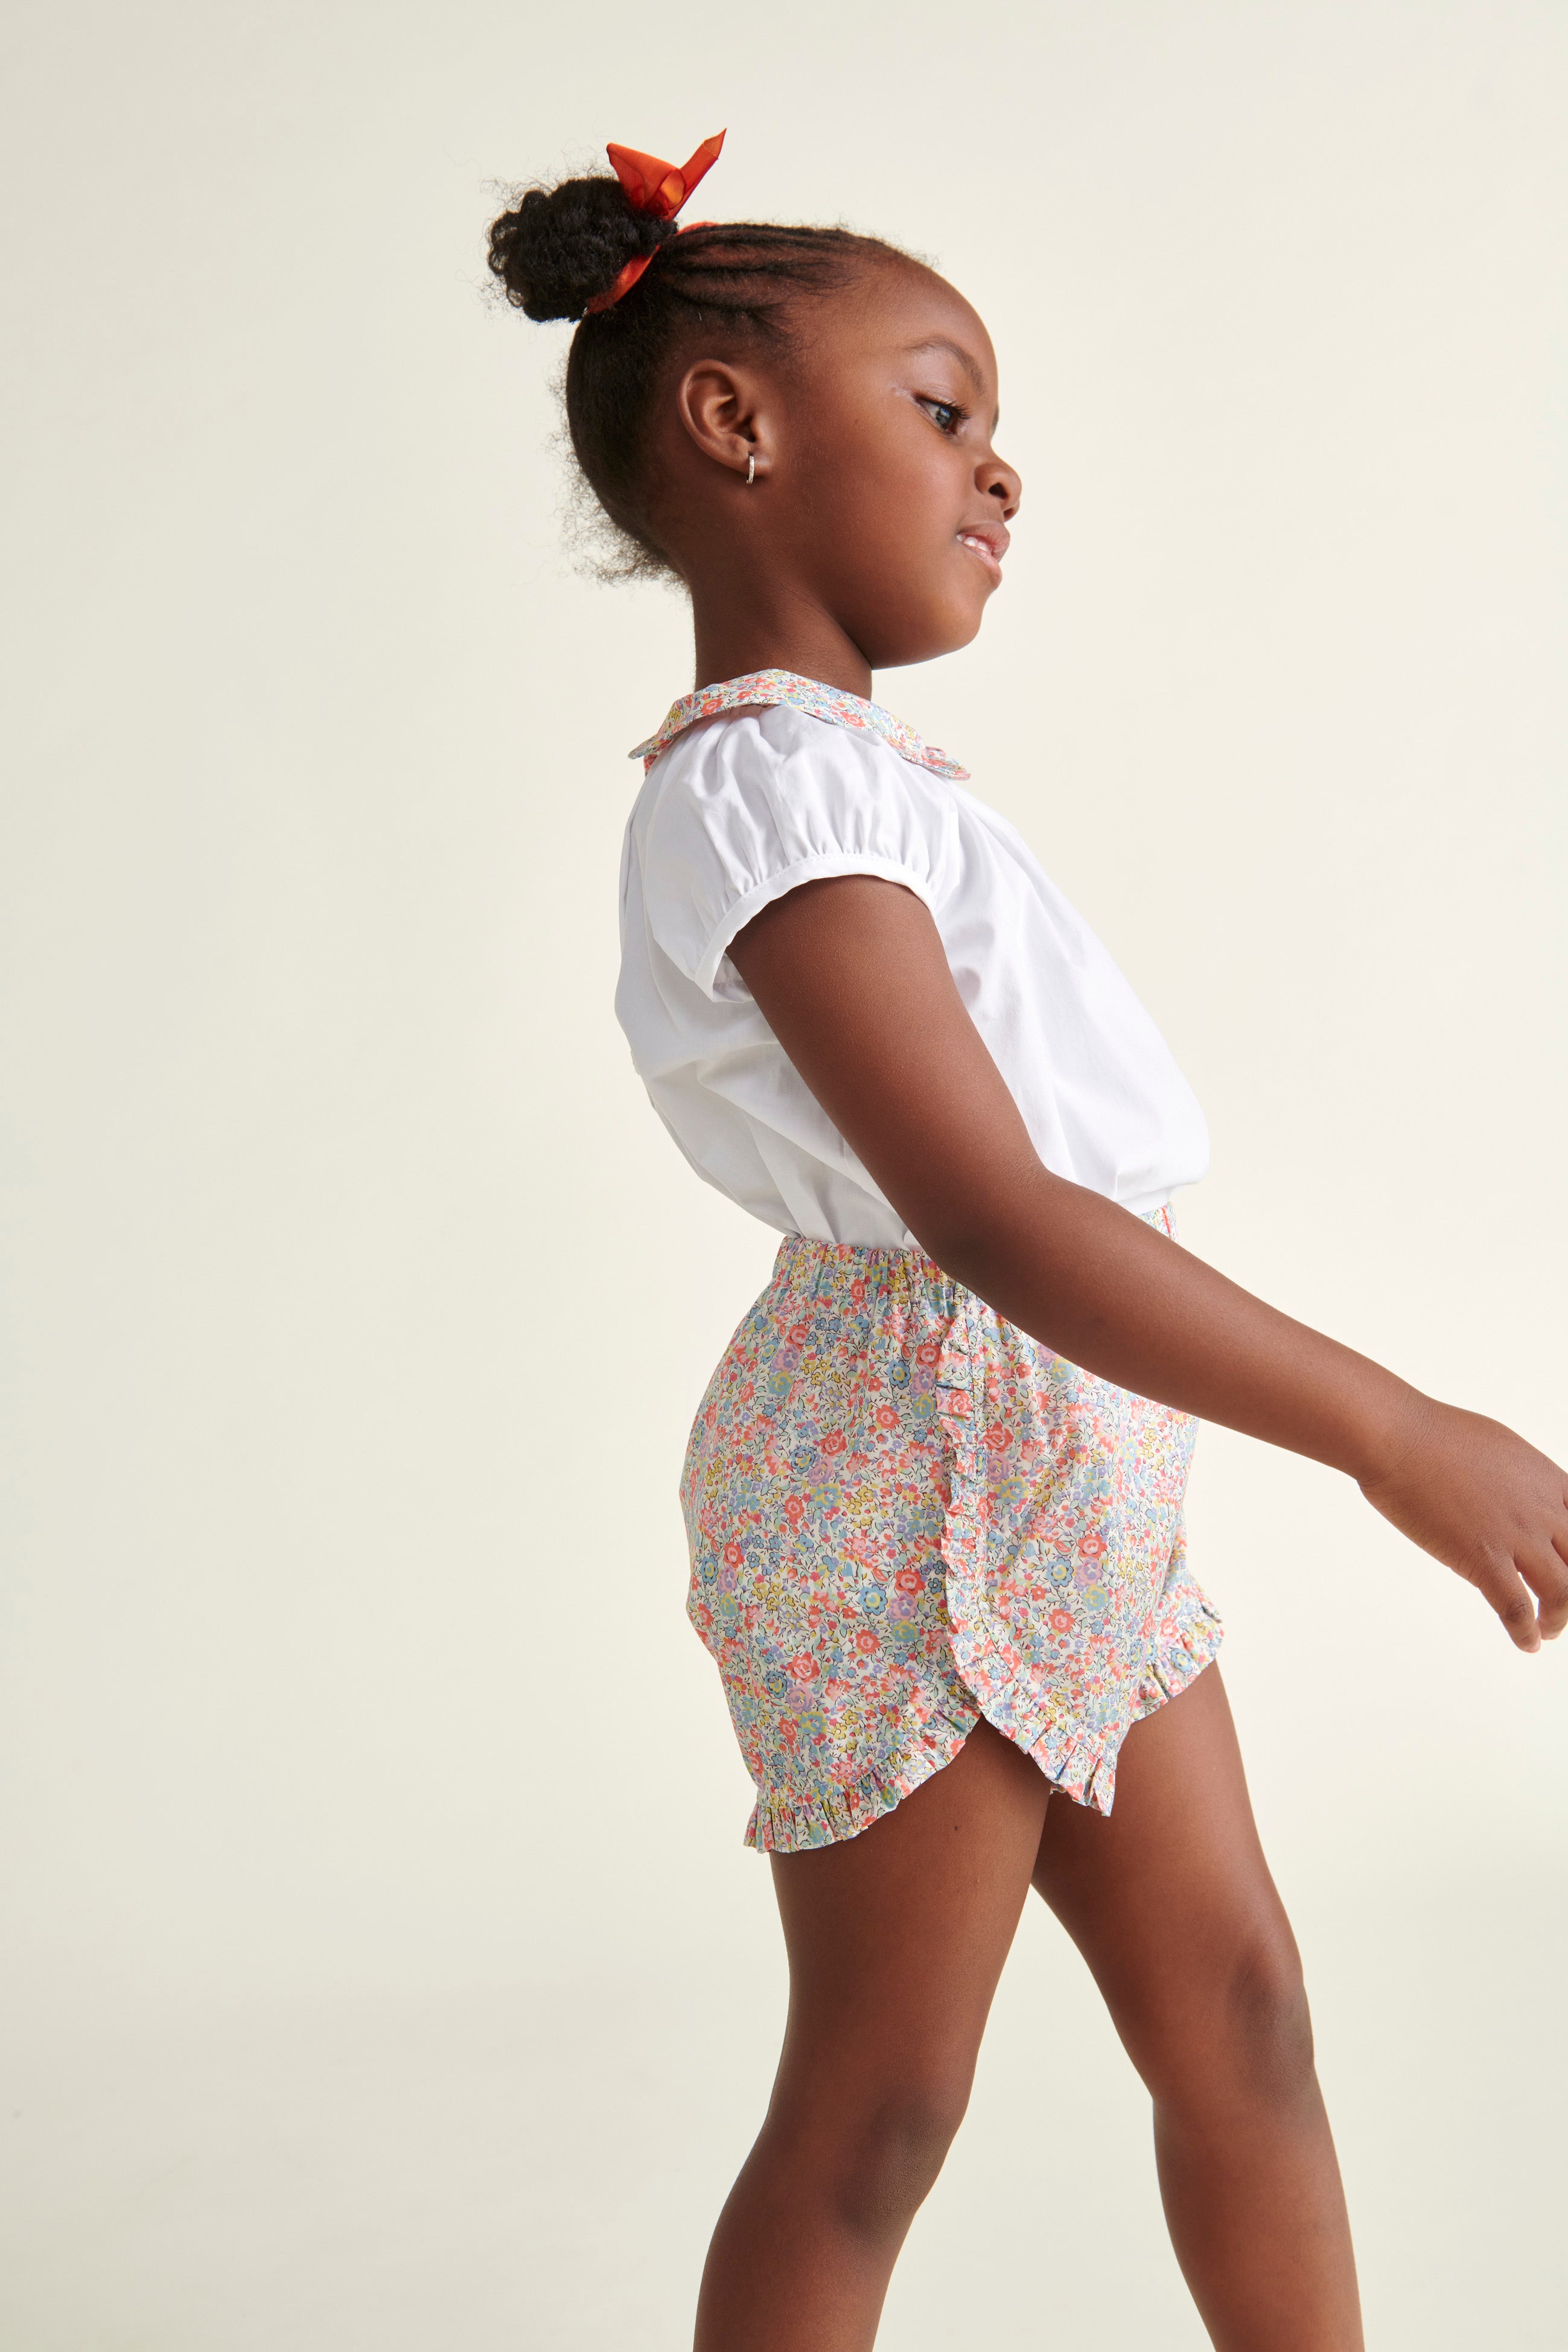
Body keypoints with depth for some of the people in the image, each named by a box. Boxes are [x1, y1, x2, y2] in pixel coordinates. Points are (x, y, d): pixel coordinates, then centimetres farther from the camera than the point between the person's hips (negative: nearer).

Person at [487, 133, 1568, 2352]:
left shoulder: (839, 765, 15)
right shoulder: (774, 780, -18)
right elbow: (990, 1213, -27)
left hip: (1071, 1475, 10)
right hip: (914, 1489, -10)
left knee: (1237, 2006, 14)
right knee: (875, 2112, 3)